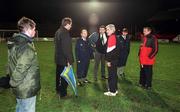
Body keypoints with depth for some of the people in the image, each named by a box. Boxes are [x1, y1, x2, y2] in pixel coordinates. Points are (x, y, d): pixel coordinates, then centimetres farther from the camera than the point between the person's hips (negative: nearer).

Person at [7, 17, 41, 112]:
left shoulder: (14, 43, 4)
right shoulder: (27, 47, -26)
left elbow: (15, 65, 10)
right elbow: (20, 70, -27)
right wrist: (14, 84, -10)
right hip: (27, 90, -9)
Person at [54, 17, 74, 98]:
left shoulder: (58, 31, 10)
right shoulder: (64, 33, -21)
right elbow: (66, 48, -25)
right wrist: (68, 60, -21)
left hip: (58, 58, 10)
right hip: (64, 59, -10)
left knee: (59, 74, 21)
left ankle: (58, 89, 37)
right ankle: (63, 93, 13)